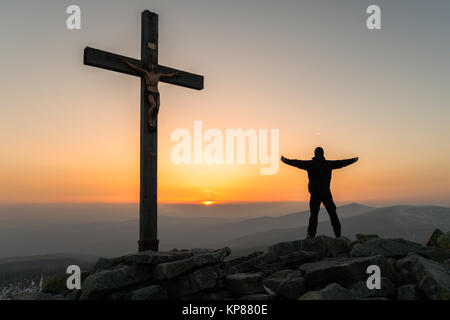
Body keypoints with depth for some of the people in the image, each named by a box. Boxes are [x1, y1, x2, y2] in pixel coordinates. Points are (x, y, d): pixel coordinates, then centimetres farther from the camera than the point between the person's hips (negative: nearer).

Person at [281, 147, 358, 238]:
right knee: (332, 213, 10)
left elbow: (297, 163, 5)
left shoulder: (310, 164, -2)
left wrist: (285, 160, 18)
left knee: (314, 214, 5)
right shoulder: (328, 164, 1)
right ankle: (338, 234, 11)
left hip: (314, 194, 0)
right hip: (326, 193, 1)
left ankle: (311, 234, 1)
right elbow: (341, 163, 11)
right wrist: (353, 160, 26)